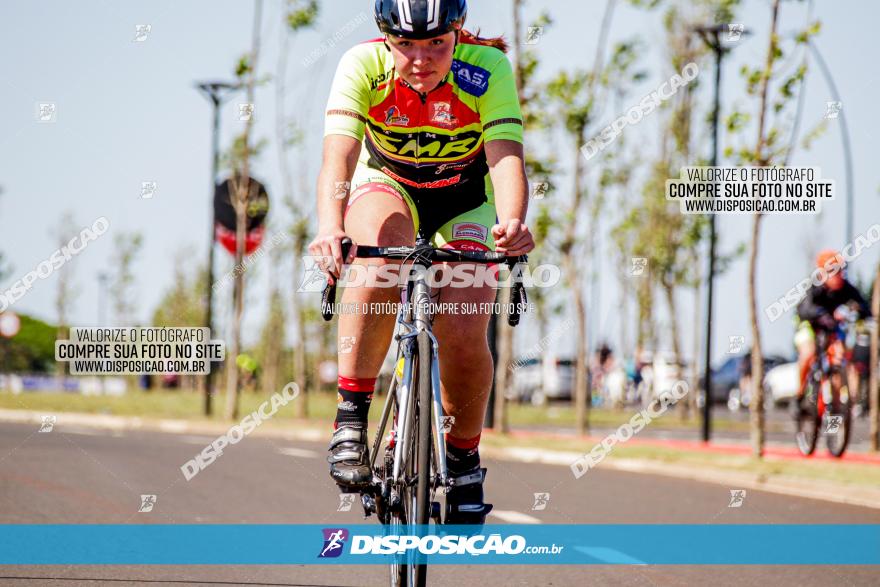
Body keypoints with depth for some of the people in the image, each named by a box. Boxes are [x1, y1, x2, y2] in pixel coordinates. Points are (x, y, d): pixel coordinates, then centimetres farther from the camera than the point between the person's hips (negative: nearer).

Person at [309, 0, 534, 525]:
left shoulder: (488, 68, -29)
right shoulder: (363, 66, -28)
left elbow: (507, 157, -40)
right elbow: (338, 157, -40)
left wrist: (513, 222, -62)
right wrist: (330, 228, -59)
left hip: (468, 200, 0)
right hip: (388, 185, 0)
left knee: (465, 335, -19)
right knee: (380, 255, -36)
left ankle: (464, 456, 10)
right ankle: (351, 417, -26)